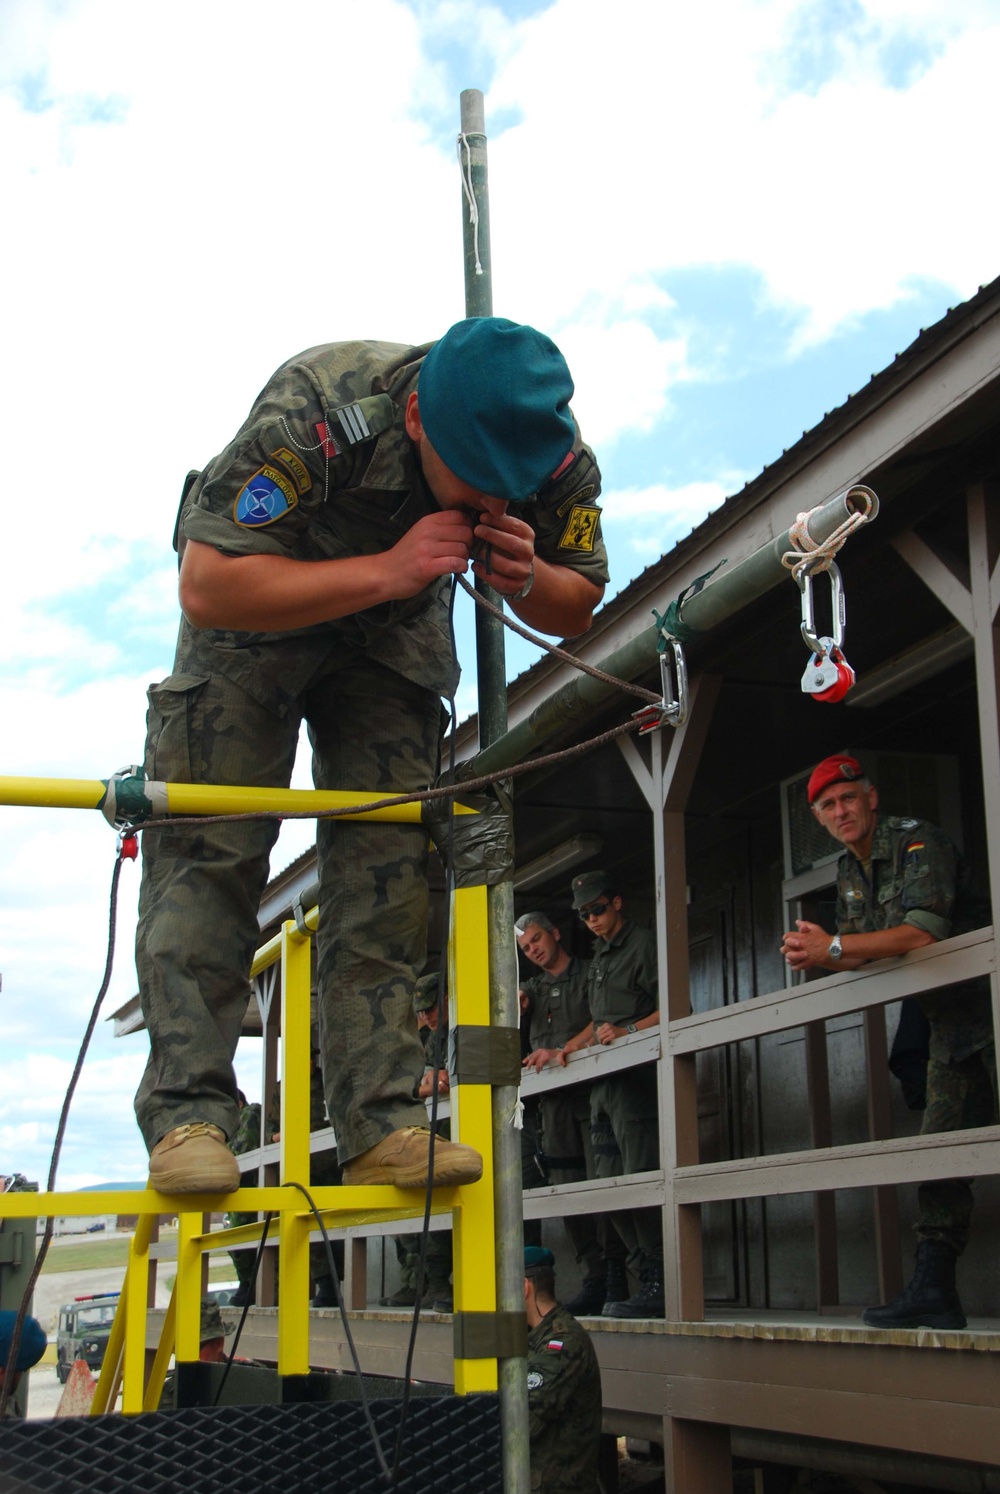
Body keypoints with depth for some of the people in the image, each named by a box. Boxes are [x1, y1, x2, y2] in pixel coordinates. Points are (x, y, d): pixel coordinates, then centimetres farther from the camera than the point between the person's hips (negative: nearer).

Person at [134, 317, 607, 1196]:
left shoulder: (558, 454, -23)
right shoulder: (314, 410, -37)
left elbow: (578, 605, -5)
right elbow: (207, 588, -36)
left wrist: (524, 578, -30)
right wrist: (387, 570, -43)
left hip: (398, 624, 3)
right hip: (259, 601, -3)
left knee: (388, 861, -9)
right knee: (209, 845, -13)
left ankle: (380, 1124, -8)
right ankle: (186, 1114, -10)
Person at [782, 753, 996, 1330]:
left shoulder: (916, 842, -13)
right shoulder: (850, 873, 13)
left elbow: (924, 932, -24)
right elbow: (867, 954, 13)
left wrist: (832, 947, -19)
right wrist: (819, 951, -9)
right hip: (951, 1021, 8)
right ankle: (933, 1288, 5)